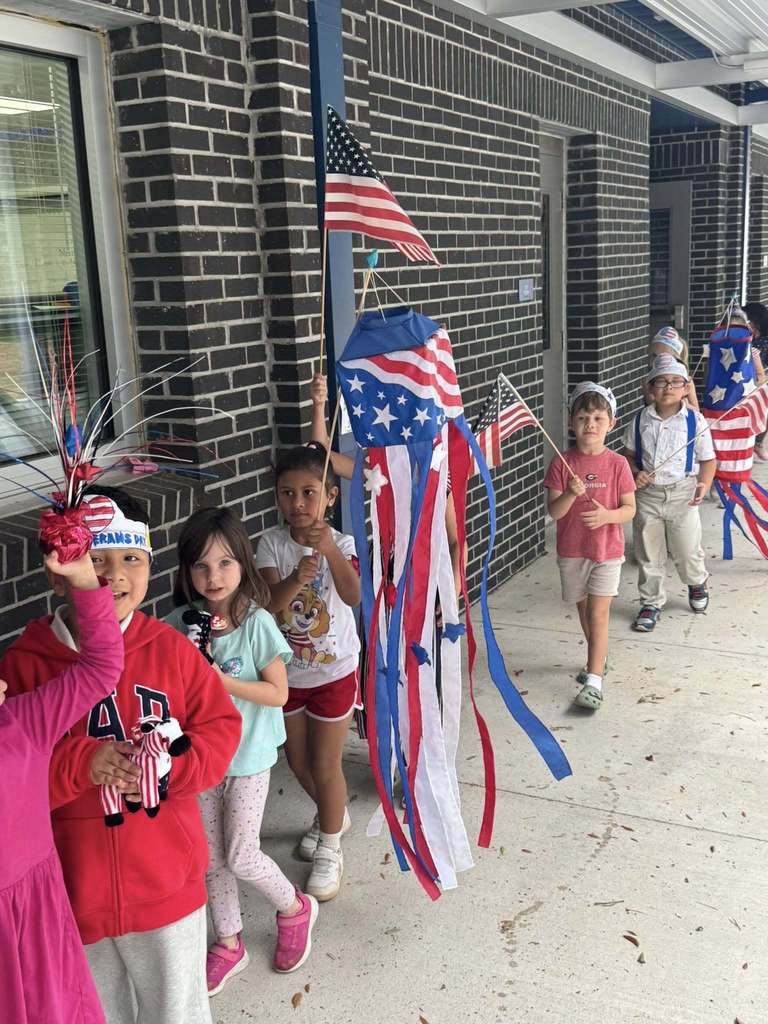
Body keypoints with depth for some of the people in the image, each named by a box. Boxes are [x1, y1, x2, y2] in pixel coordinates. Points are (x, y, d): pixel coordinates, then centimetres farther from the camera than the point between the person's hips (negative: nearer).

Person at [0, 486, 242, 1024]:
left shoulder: (172, 648, -9)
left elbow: (222, 728, -5)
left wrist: (166, 762, -22)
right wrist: (78, 765, -27)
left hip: (167, 883, 0)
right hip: (74, 891, 0)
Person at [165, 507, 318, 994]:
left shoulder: (257, 623, -18)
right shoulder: (181, 622, -8)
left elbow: (278, 693, -15)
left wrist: (220, 679, -25)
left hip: (248, 755, -4)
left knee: (240, 856, 2)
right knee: (212, 856, 15)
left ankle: (295, 909, 32)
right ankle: (230, 944, 37)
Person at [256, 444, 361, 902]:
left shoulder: (341, 544, -16)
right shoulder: (272, 543, -10)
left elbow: (353, 596, -34)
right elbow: (268, 602, -22)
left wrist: (330, 550, -48)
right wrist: (296, 579, -42)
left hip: (334, 671, -3)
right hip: (287, 670, 4)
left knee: (325, 764, 5)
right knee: (298, 759, 20)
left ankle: (329, 850, 26)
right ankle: (334, 813, 48)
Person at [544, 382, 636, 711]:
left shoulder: (617, 464, -8)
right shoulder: (562, 463, -6)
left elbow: (630, 509, -5)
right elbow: (554, 511, -9)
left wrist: (608, 515, -25)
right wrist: (571, 494, -29)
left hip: (607, 551, -2)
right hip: (571, 551, 2)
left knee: (598, 613, -7)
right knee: (584, 610, 17)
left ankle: (594, 680, -6)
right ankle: (598, 659, 40)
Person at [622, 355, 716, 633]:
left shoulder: (695, 420, -7)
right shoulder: (641, 420, -2)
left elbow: (707, 459, 0)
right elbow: (629, 454, 10)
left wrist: (704, 485, -16)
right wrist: (636, 474, -9)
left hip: (682, 494, -2)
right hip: (647, 494, 2)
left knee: (687, 551, 9)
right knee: (649, 554, 9)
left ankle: (697, 582, 43)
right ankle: (652, 603, 25)